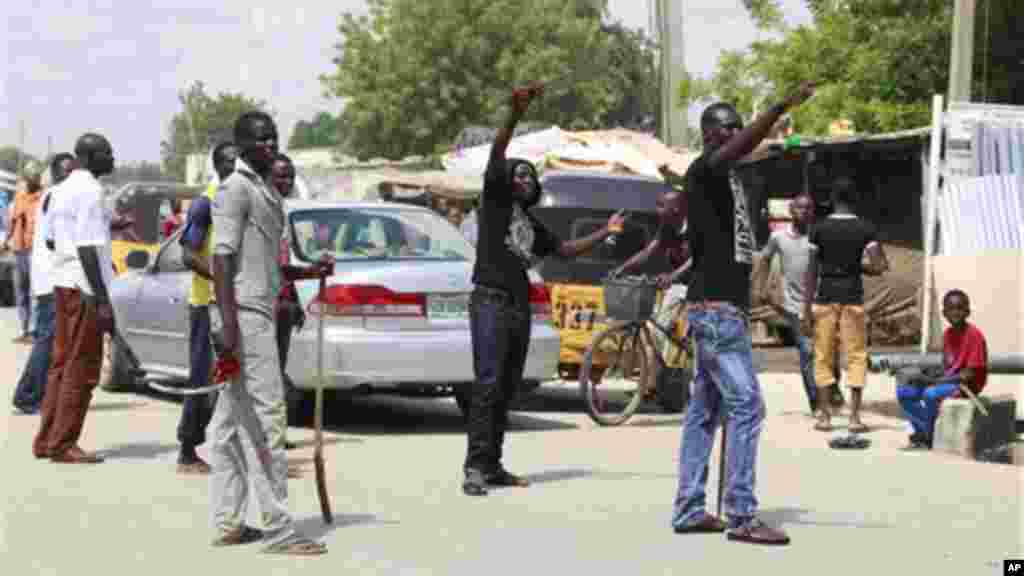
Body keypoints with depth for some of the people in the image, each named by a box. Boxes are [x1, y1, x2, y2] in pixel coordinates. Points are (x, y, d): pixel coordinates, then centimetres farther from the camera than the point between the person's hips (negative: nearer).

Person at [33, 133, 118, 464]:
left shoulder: (64, 189, 16)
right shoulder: (90, 190, -13)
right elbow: (87, 248, -19)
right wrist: (103, 300, -20)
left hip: (63, 284, 10)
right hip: (84, 288, -10)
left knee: (62, 363, 14)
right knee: (82, 368, -5)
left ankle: (46, 441, 17)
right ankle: (63, 445, -3)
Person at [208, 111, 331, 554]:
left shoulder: (267, 192, 19)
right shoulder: (235, 189, -10)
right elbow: (222, 258, -19)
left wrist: (309, 272, 14)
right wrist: (228, 324, -26)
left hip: (260, 314, 10)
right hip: (246, 315, -10)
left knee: (231, 422, 10)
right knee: (267, 418, -10)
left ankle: (228, 523, 13)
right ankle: (278, 529, -10)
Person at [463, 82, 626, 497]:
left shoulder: (532, 225, 22)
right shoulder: (495, 198, 3)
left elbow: (565, 250, 30)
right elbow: (496, 154, -11)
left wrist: (605, 232, 25)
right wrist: (516, 114, -24)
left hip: (520, 306, 8)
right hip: (490, 302, -8)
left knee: (507, 389, 6)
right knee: (487, 385, -15)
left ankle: (493, 466, 10)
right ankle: (475, 468, -18)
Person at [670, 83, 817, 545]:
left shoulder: (727, 178, 19)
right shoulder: (703, 170, -11)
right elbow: (737, 149, -32)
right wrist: (782, 107, -44)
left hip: (725, 307, 10)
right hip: (714, 307, -10)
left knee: (705, 409, 10)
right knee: (746, 404, -13)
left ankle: (689, 510, 14)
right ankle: (741, 516, -13)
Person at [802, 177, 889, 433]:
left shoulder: (820, 228, -2)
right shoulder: (866, 229, -1)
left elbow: (812, 271, -4)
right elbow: (879, 267, -10)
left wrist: (807, 310, -2)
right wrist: (859, 268, 12)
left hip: (825, 298, 0)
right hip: (853, 298, 0)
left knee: (823, 357, 8)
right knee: (856, 357, 5)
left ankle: (824, 415, 8)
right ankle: (855, 416, -1)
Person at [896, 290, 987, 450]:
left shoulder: (974, 335, -16)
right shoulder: (947, 334, 7)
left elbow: (969, 374, -20)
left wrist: (936, 381, -22)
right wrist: (928, 377, -5)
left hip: (967, 384, -8)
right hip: (948, 380, 8)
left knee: (930, 393, -33)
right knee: (904, 392, -8)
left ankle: (928, 438, -12)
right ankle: (922, 431, 0)